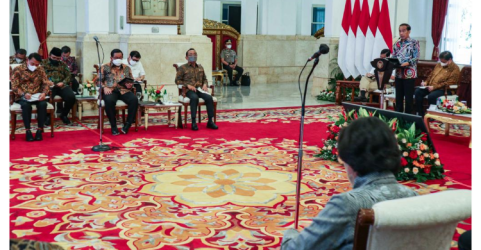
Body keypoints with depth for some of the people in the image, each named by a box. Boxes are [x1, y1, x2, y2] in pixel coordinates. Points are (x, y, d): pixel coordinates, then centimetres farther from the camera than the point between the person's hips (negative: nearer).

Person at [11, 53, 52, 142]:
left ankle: (40, 130, -22)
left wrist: (44, 93, -16)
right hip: (22, 97, -2)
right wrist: (24, 94, -24)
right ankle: (28, 131, -25)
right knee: (26, 105, -35)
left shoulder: (40, 70, 10)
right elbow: (14, 86, -5)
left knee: (43, 104, -31)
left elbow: (46, 83, 7)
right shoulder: (18, 70, -1)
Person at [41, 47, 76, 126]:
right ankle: (47, 116, -5)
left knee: (71, 97, -26)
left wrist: (63, 82, -6)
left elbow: (68, 76, 13)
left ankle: (64, 114, 1)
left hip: (62, 85, 2)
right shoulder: (44, 63, 13)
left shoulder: (63, 64, 21)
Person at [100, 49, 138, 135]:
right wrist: (104, 87, -13)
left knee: (134, 100, -30)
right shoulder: (105, 67, 14)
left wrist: (130, 85, -3)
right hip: (110, 90, -2)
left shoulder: (127, 68, 21)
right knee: (109, 101, -38)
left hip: (124, 90, 2)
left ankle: (127, 125, -22)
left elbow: (132, 81, 22)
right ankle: (113, 127, -22)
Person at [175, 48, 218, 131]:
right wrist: (188, 85, -10)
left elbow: (204, 79, 29)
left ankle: (210, 121, -21)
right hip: (189, 90, -4)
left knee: (209, 97, -27)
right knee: (194, 98, -38)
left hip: (199, 89, 4)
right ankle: (193, 122, -34)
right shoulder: (182, 68, 8)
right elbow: (177, 80, 4)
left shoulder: (200, 67, 22)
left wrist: (205, 84, 5)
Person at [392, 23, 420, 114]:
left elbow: (416, 58, -11)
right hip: (398, 73, 5)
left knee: (408, 97, -1)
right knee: (398, 97, 10)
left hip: (409, 74, -5)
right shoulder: (397, 44, 12)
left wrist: (406, 63, -24)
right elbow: (393, 57, 13)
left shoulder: (414, 43, -4)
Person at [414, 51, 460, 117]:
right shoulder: (439, 65, 16)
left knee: (431, 96, -35)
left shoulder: (455, 69, -7)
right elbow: (431, 75, 26)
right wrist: (426, 82, 6)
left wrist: (434, 87, -23)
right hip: (431, 87, 8)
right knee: (418, 91, -14)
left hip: (443, 89, -8)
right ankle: (420, 114, -10)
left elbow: (449, 83, -17)